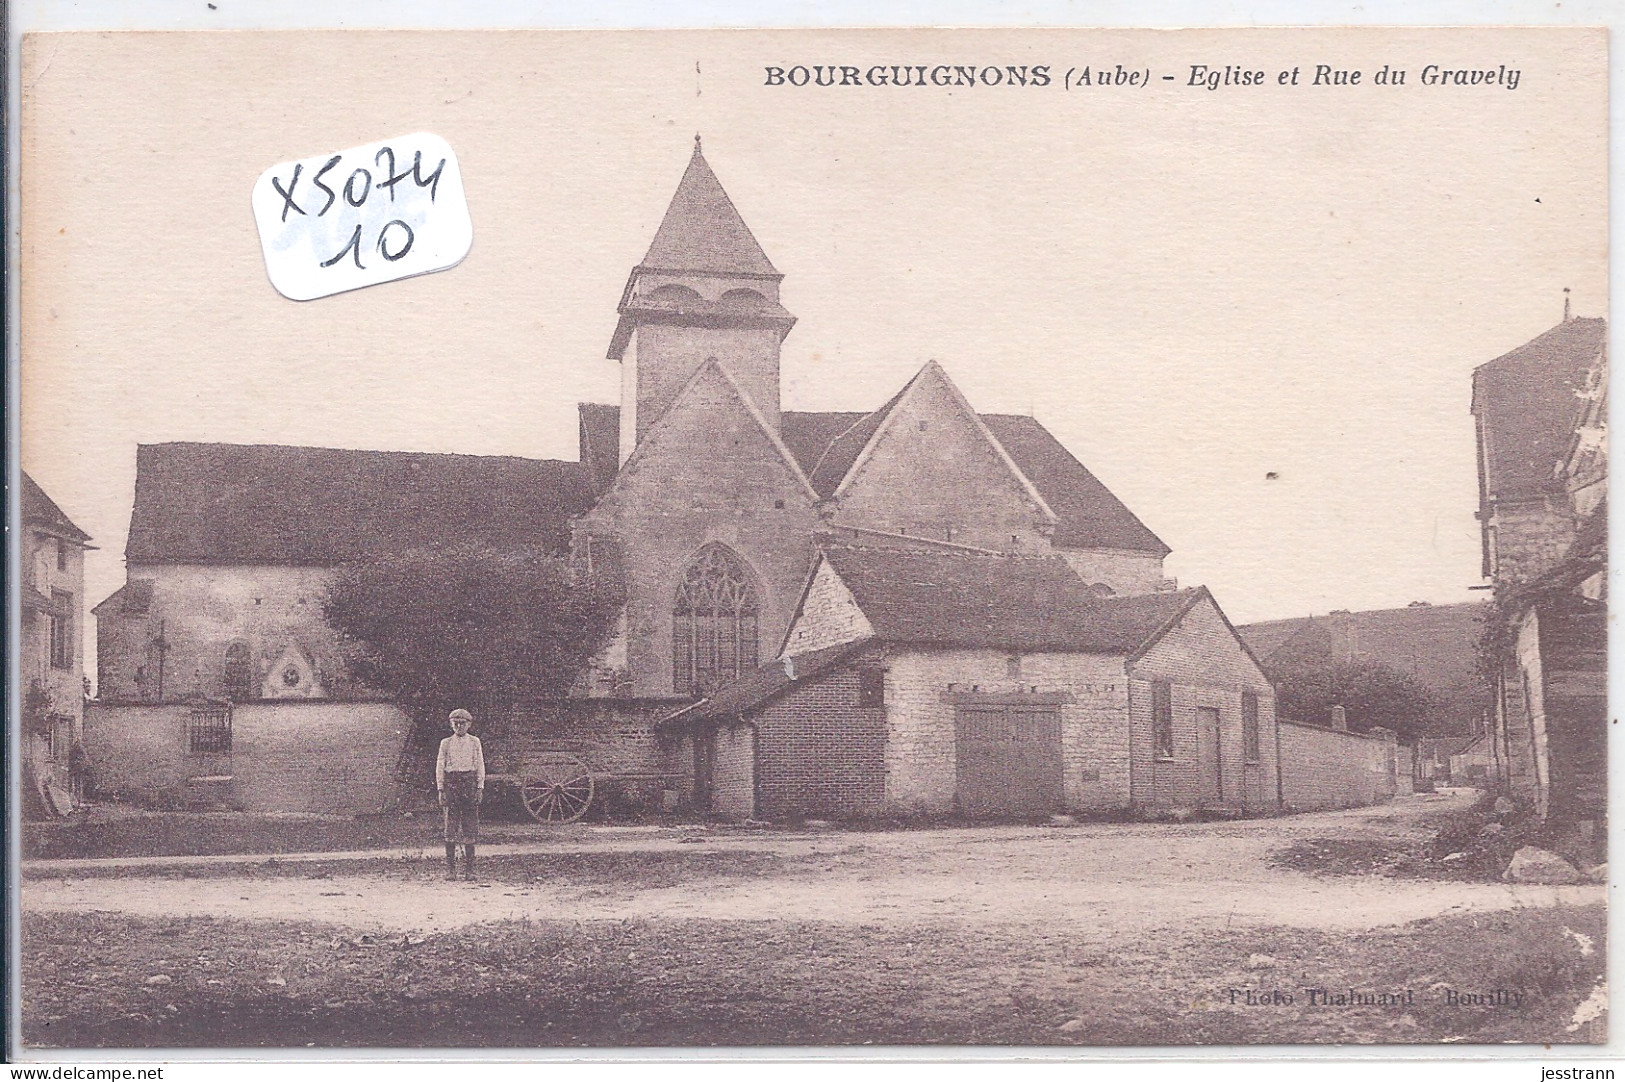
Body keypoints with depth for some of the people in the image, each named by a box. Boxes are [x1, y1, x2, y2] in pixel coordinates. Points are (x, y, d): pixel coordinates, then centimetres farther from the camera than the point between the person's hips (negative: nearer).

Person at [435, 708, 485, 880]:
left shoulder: (474, 742, 9)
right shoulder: (446, 743, 8)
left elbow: (480, 766, 8)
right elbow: (440, 767, 8)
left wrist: (480, 788, 1)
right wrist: (441, 789, 0)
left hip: (470, 782, 0)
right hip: (451, 781, 0)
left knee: (470, 827, -1)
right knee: (451, 827, -1)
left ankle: (469, 868, 4)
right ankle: (450, 869, 1)